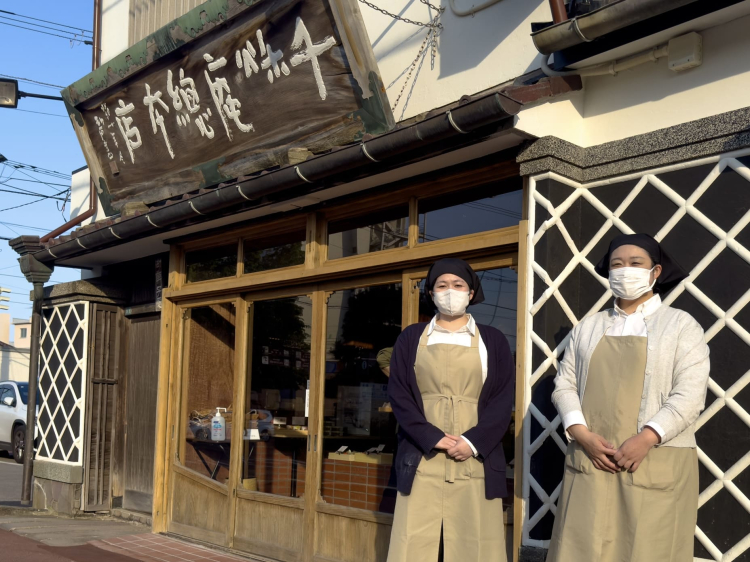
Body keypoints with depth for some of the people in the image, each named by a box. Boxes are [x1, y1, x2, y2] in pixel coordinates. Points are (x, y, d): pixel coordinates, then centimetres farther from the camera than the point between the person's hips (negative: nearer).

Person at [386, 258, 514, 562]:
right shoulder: (411, 338, 11)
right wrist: (433, 438, -12)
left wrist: (473, 442, -13)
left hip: (476, 461, 0)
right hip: (422, 460, 0)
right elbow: (398, 395, 3)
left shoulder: (493, 341, 10)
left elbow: (503, 399, 3)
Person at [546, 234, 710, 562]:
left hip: (657, 463, -2)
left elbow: (690, 394, -6)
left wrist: (646, 438, -16)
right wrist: (583, 435, -8)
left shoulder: (681, 325, 4)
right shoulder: (588, 328, 14)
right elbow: (564, 385, 8)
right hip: (590, 461, 3)